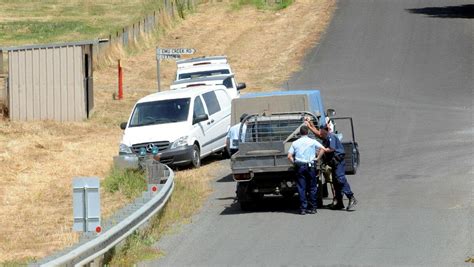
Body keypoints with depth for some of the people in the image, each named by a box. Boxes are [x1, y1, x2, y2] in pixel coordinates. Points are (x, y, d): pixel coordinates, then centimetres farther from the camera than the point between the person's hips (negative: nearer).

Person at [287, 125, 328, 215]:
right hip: (310, 166, -1)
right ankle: (313, 207, 8)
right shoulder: (312, 142, 1)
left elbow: (289, 156, 0)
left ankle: (303, 208, -2)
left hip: (299, 166, 1)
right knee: (312, 187, 8)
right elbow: (323, 149, -8)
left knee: (301, 188, 2)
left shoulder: (295, 143, 6)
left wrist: (295, 163, 12)